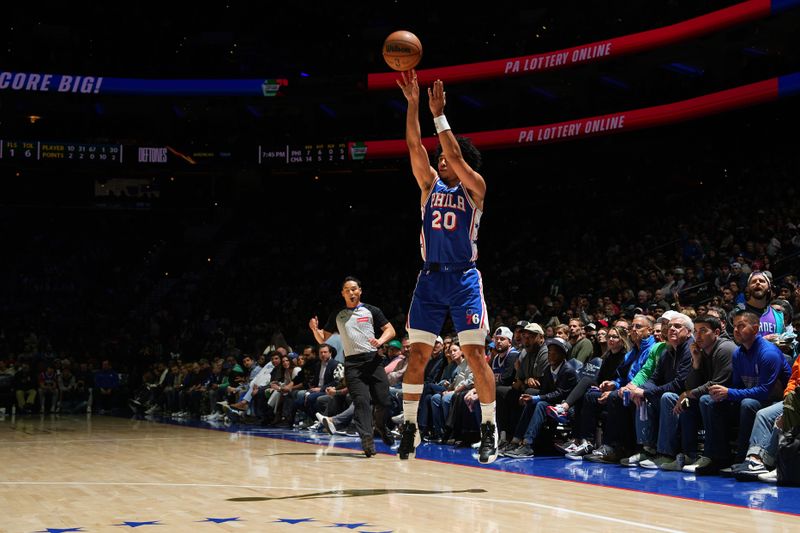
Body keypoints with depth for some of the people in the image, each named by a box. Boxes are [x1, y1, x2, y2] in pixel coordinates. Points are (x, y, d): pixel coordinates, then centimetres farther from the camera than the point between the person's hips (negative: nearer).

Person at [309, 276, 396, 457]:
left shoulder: (371, 311, 11)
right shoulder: (337, 315, 16)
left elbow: (390, 330, 10)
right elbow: (322, 339, 19)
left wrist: (380, 341, -11)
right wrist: (315, 329, -2)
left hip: (373, 359, 0)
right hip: (352, 363, 0)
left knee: (384, 402, -3)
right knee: (361, 401, -16)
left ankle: (381, 427, 27)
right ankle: (367, 440, -25)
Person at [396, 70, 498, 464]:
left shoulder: (474, 188, 1)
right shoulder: (430, 185, 11)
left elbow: (456, 154, -15)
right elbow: (414, 146, 0)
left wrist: (438, 114, -15)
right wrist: (413, 103, -9)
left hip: (464, 279, -4)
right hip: (430, 278, 4)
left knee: (475, 353, -7)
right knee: (417, 354, 2)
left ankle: (489, 427, 1)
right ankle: (410, 426, 10)